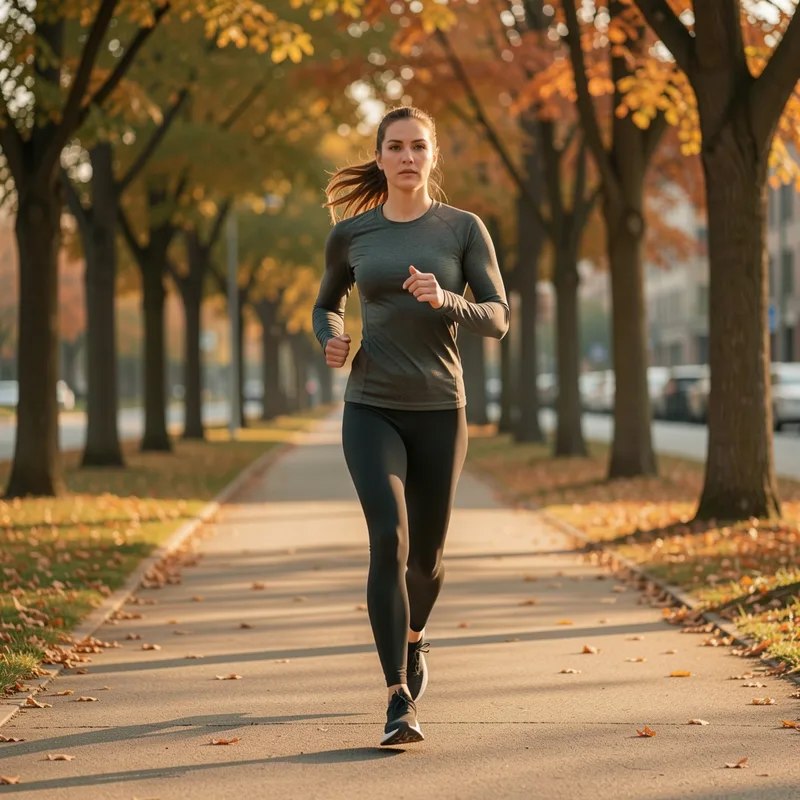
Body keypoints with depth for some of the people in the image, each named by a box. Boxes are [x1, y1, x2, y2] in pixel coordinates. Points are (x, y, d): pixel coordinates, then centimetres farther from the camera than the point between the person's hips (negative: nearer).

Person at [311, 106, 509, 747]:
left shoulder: (464, 228, 0)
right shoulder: (351, 233, 4)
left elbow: (497, 319, -4)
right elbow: (327, 307, 19)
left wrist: (444, 300, -24)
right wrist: (331, 343, -4)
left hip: (440, 411, 1)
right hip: (371, 410, 0)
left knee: (425, 555, 12)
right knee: (388, 541, -20)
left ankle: (415, 636, 47)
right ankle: (400, 703, -21)